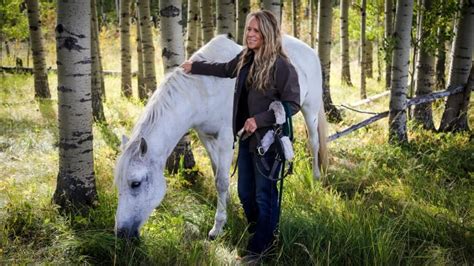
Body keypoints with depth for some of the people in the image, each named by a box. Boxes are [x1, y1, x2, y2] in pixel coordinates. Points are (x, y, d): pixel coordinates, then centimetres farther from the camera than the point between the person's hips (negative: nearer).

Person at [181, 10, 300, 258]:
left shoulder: (281, 65, -21)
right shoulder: (246, 59, 2)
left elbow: (293, 104, -20)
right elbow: (226, 69, 23)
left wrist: (259, 119, -26)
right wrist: (195, 66, 29)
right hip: (247, 136, 8)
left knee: (264, 194, 10)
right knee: (245, 192, 21)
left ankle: (262, 243, 31)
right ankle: (255, 231, 46)